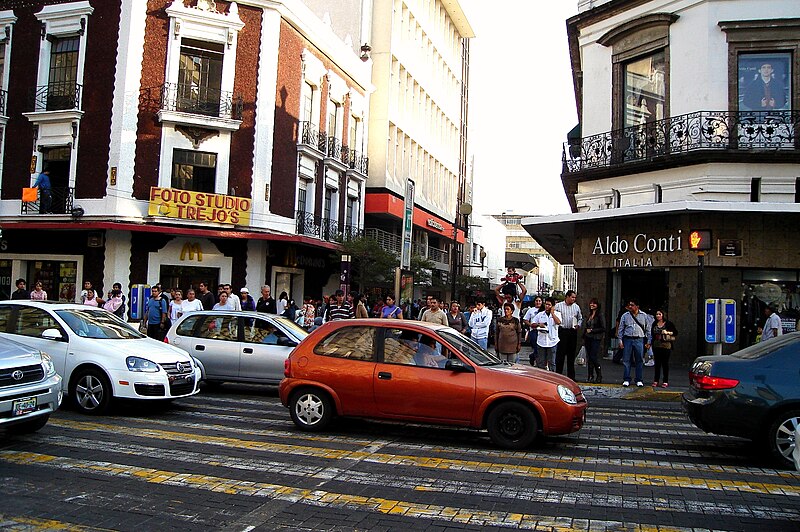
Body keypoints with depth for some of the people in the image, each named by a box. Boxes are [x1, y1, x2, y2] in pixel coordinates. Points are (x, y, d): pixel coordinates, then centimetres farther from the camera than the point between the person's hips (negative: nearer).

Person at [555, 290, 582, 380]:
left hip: (573, 332, 4)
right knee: (560, 353, -5)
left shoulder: (576, 307, 12)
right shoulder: (558, 306, 1)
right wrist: (556, 327, -10)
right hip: (562, 331, -4)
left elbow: (580, 318, 21)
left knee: (571, 354, 8)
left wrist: (578, 325, 2)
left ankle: (571, 376, 15)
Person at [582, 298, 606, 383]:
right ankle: (590, 376, 11)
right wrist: (584, 338, 15)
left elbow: (603, 328, -10)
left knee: (594, 358, -10)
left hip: (596, 339, -7)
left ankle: (599, 376, 1)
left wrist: (592, 330, -11)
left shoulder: (600, 315, -5)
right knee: (589, 358, 6)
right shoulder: (588, 315, 15)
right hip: (588, 339, 7)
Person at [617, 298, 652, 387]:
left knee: (639, 361, 3)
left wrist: (648, 342, 5)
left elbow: (648, 329, 10)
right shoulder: (625, 316, 8)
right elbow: (620, 329, 9)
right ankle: (626, 380, 8)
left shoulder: (644, 316, 7)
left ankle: (639, 380, 12)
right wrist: (620, 340, 2)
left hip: (639, 340, 0)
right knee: (626, 360, 0)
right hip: (627, 339, 0)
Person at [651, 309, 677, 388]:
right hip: (656, 346, 4)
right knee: (657, 363, 8)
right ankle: (656, 381, 13)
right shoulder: (654, 324, 11)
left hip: (666, 346, -4)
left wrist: (667, 332, -15)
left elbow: (675, 332, 1)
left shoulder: (669, 323, -1)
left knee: (665, 363, -1)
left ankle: (665, 381, 5)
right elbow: (652, 333, 20)